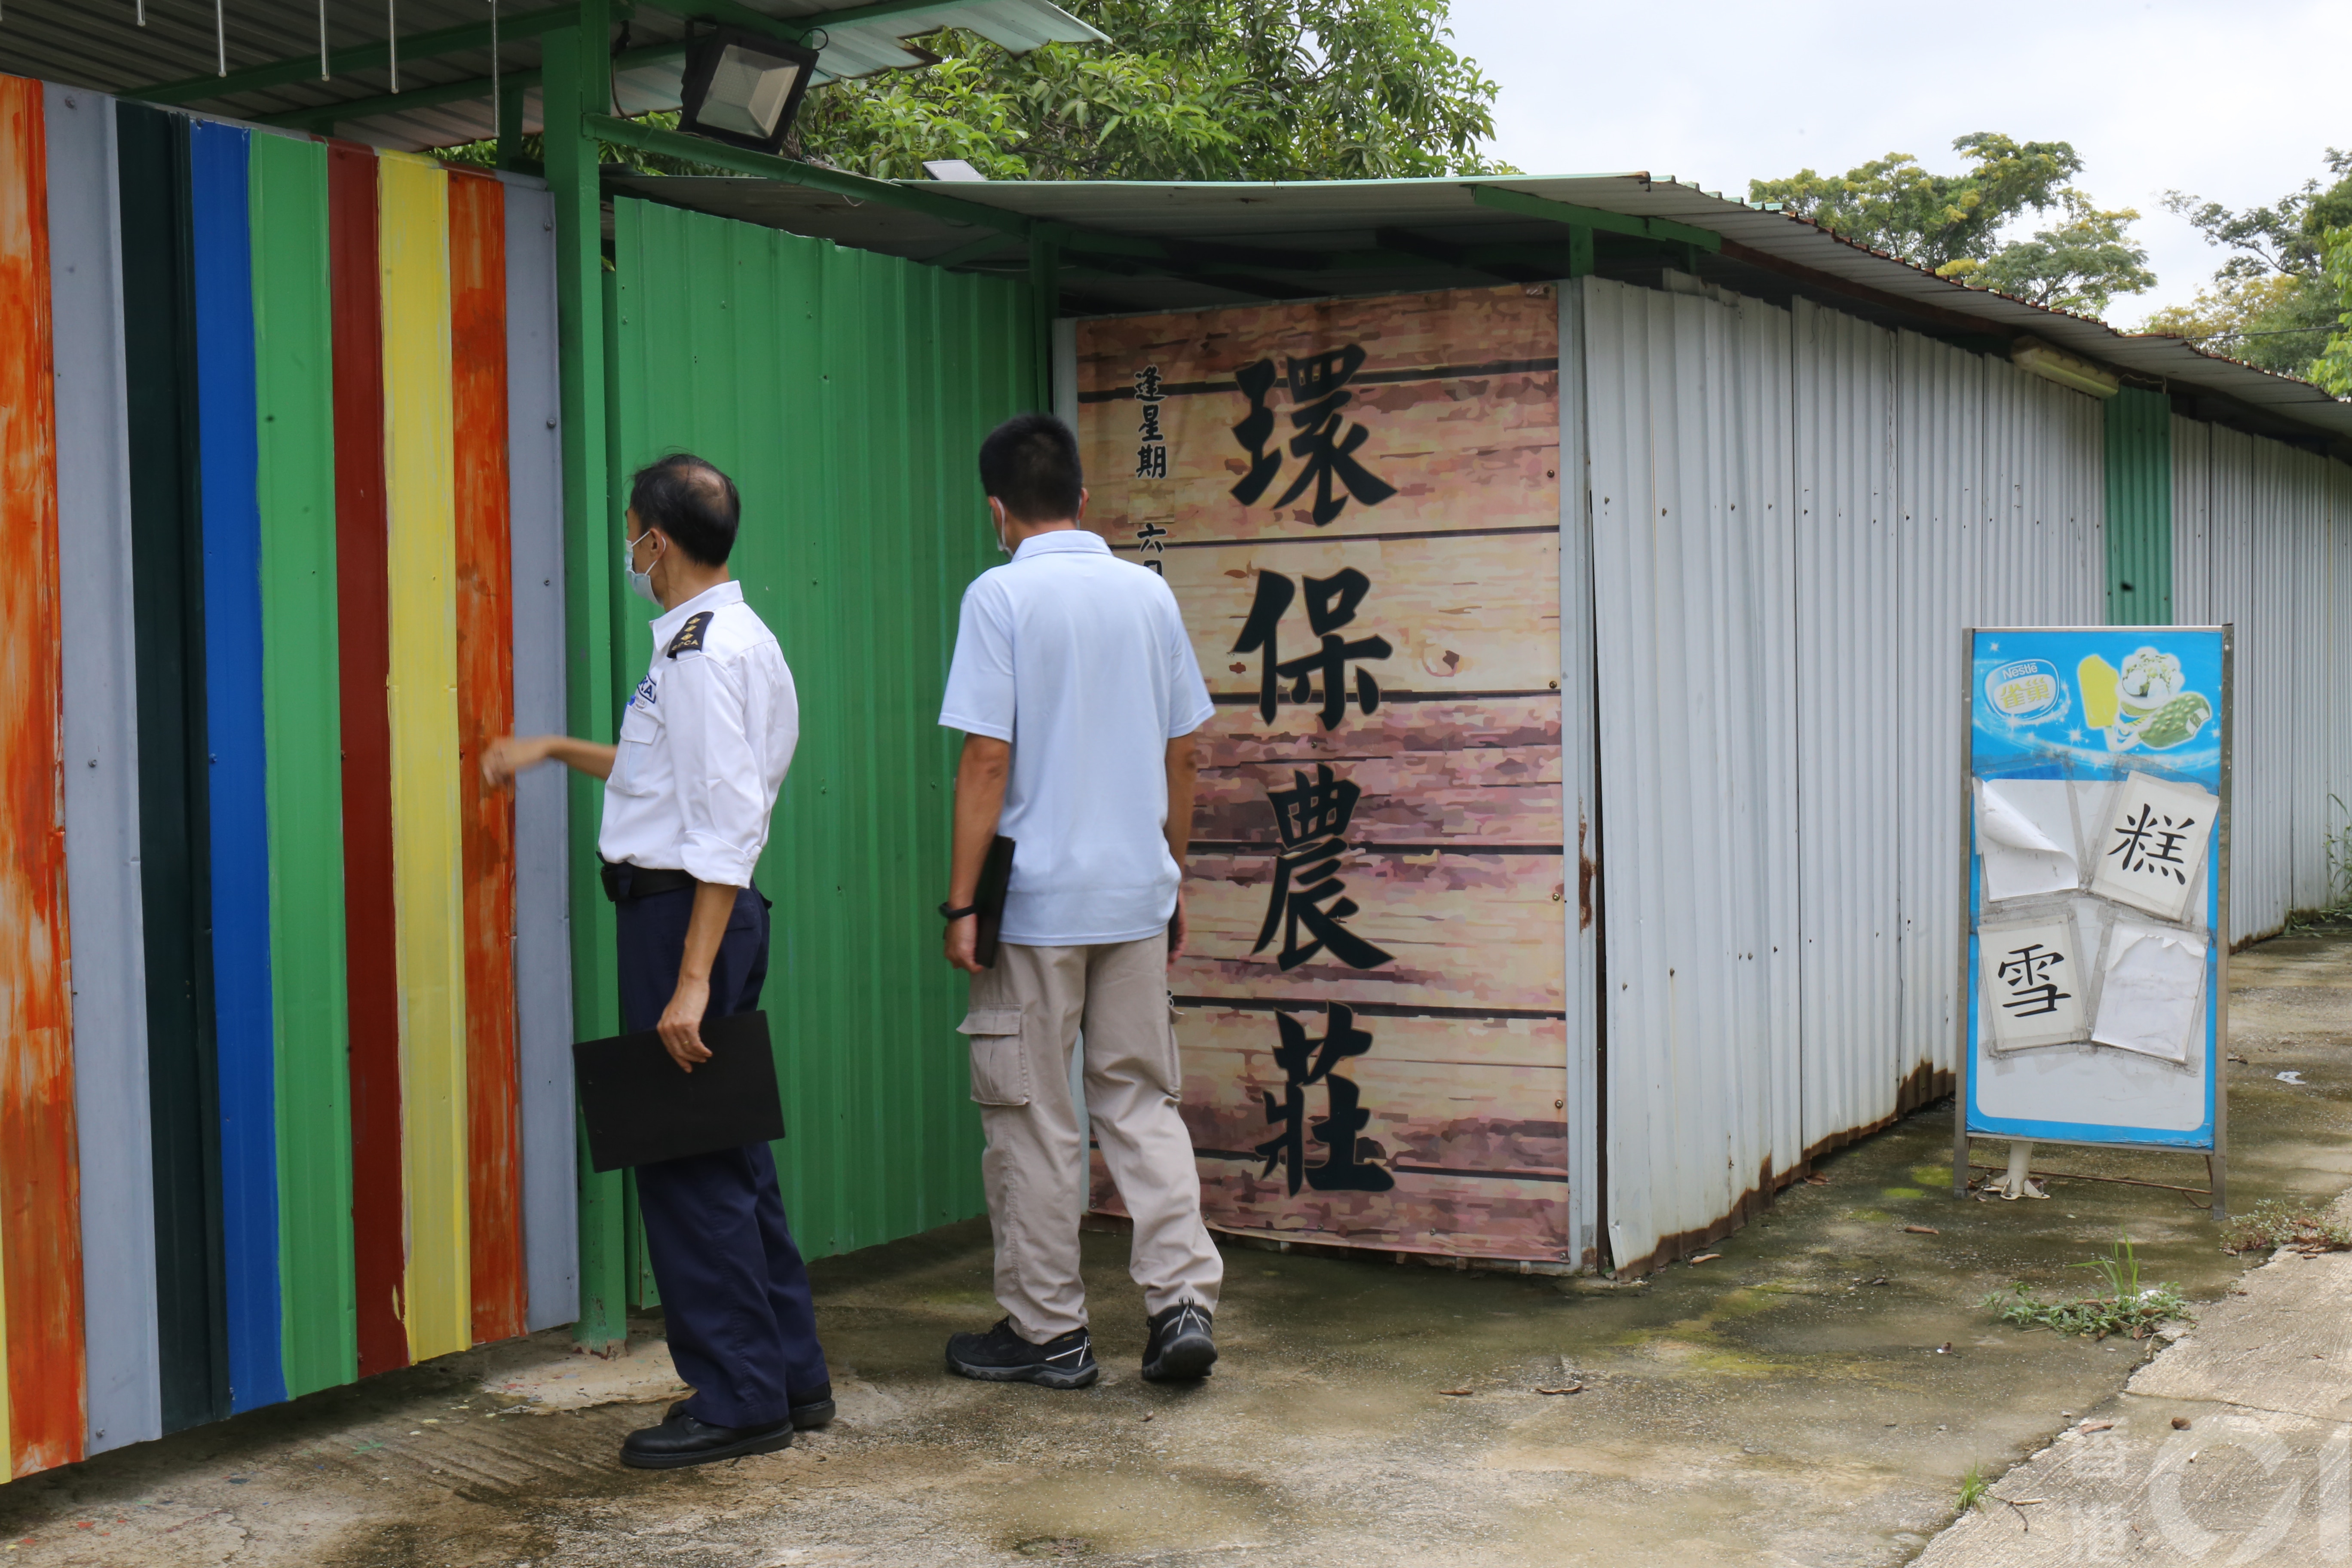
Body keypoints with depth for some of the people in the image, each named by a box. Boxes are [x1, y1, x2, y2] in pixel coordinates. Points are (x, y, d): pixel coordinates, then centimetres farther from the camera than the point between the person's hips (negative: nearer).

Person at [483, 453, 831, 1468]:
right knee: (730, 1151, 15)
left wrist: (692, 980, -24)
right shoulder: (738, 640, 16)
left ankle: (738, 1401, 4)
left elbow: (726, 826, -22)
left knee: (686, 1162, -4)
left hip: (685, 913, -10)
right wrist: (558, 750, 36)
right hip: (704, 913, 10)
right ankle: (791, 1376, 24)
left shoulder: (702, 653, -16)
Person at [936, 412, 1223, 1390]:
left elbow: (987, 761, -14)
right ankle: (1184, 1298, 2)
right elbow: (1180, 755, 10)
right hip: (1137, 895, 5)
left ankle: (1047, 1331, 13)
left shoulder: (1002, 595, -9)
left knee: (1033, 1119, 6)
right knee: (1141, 1101, 13)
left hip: (1037, 901, -5)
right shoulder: (1149, 593, 7)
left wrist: (961, 902, -9)